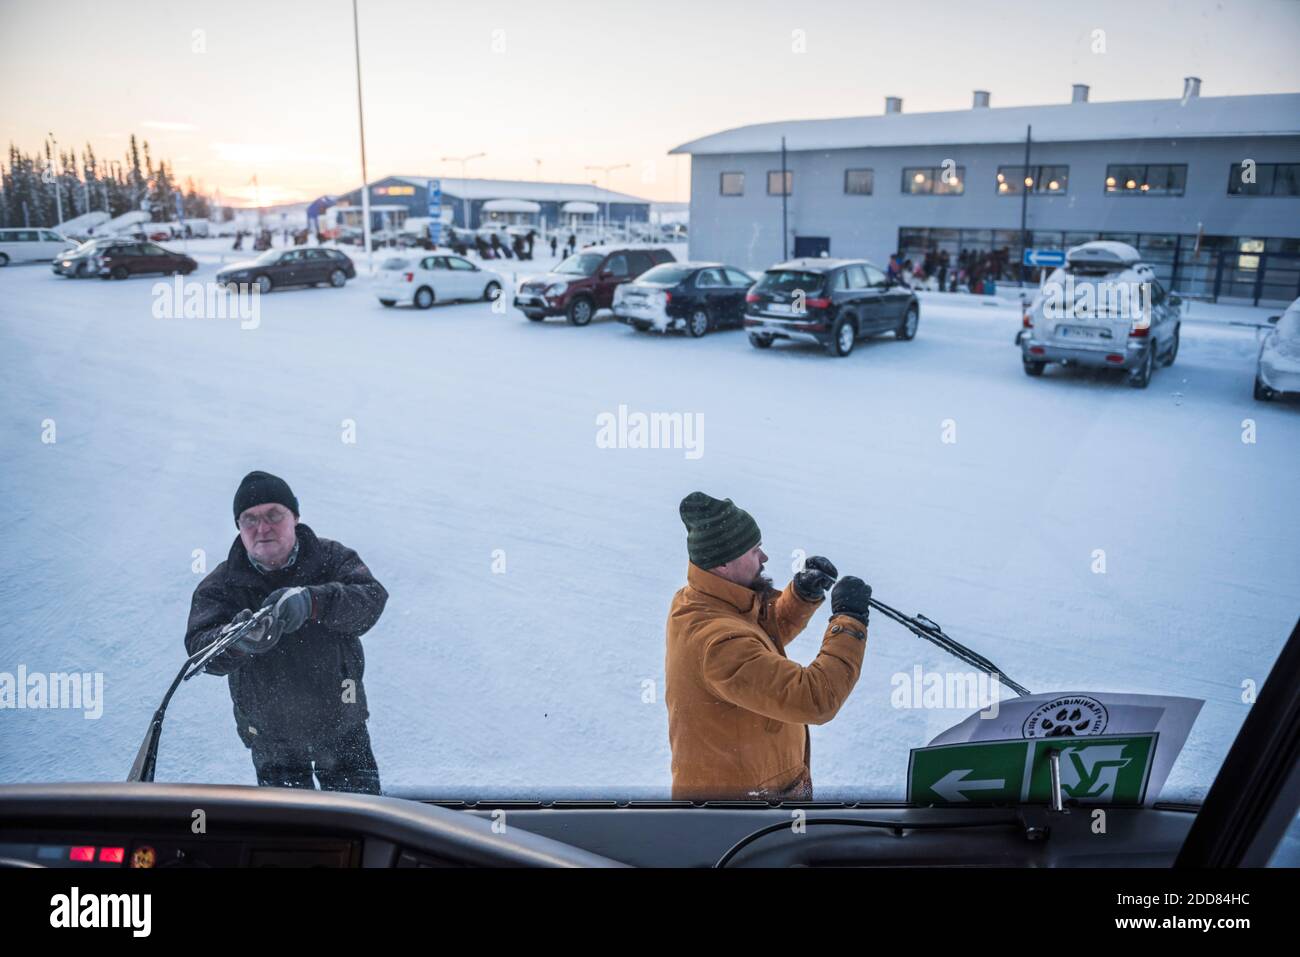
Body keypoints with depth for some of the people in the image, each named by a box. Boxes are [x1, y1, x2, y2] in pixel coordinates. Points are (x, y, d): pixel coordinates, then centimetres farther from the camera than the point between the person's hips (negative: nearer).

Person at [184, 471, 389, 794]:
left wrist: (311, 601, -42)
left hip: (341, 727, 0)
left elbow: (372, 598, -25)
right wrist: (238, 640, -43)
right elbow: (199, 647, -19)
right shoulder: (221, 585, -8)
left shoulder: (331, 558, -9)